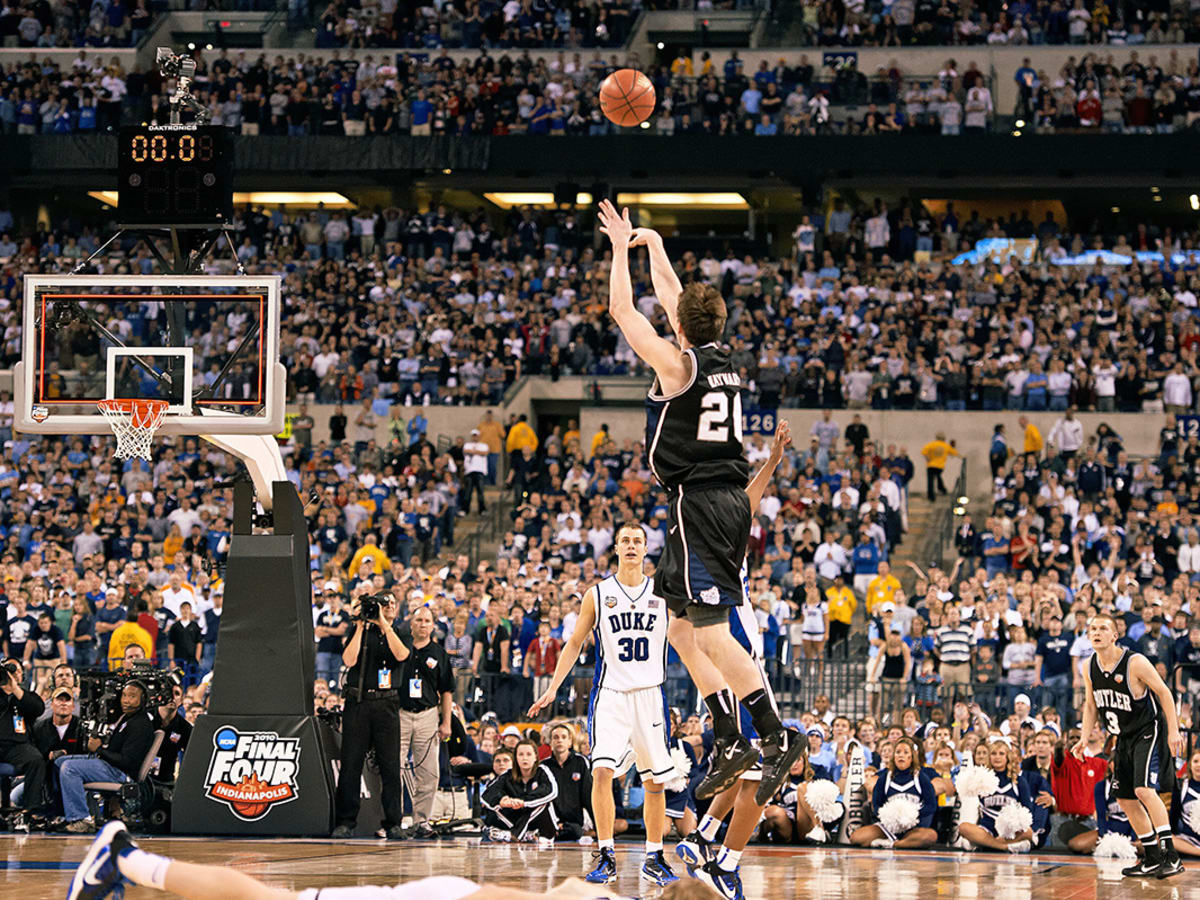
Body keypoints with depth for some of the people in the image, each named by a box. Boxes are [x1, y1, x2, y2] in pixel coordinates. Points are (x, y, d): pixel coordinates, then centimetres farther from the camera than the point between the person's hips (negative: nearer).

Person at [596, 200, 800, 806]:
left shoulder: (677, 364, -10)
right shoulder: (724, 363, 10)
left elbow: (622, 310, -2)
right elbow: (673, 298, 25)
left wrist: (621, 247, 8)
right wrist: (653, 245, 34)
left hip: (698, 503, -8)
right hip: (730, 499, 8)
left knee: (712, 630, -12)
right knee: (685, 620, 16)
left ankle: (775, 733, -21)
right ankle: (729, 741, 12)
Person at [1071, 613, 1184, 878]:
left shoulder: (1135, 662, -20)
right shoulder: (1089, 669, -1)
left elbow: (1164, 693, -14)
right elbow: (1091, 705, 13)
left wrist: (1174, 731, -19)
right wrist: (1085, 738, 0)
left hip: (1149, 732, -8)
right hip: (1124, 738, 8)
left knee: (1144, 790, -22)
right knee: (1126, 799, 7)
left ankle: (1171, 855, -20)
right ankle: (1153, 858, 19)